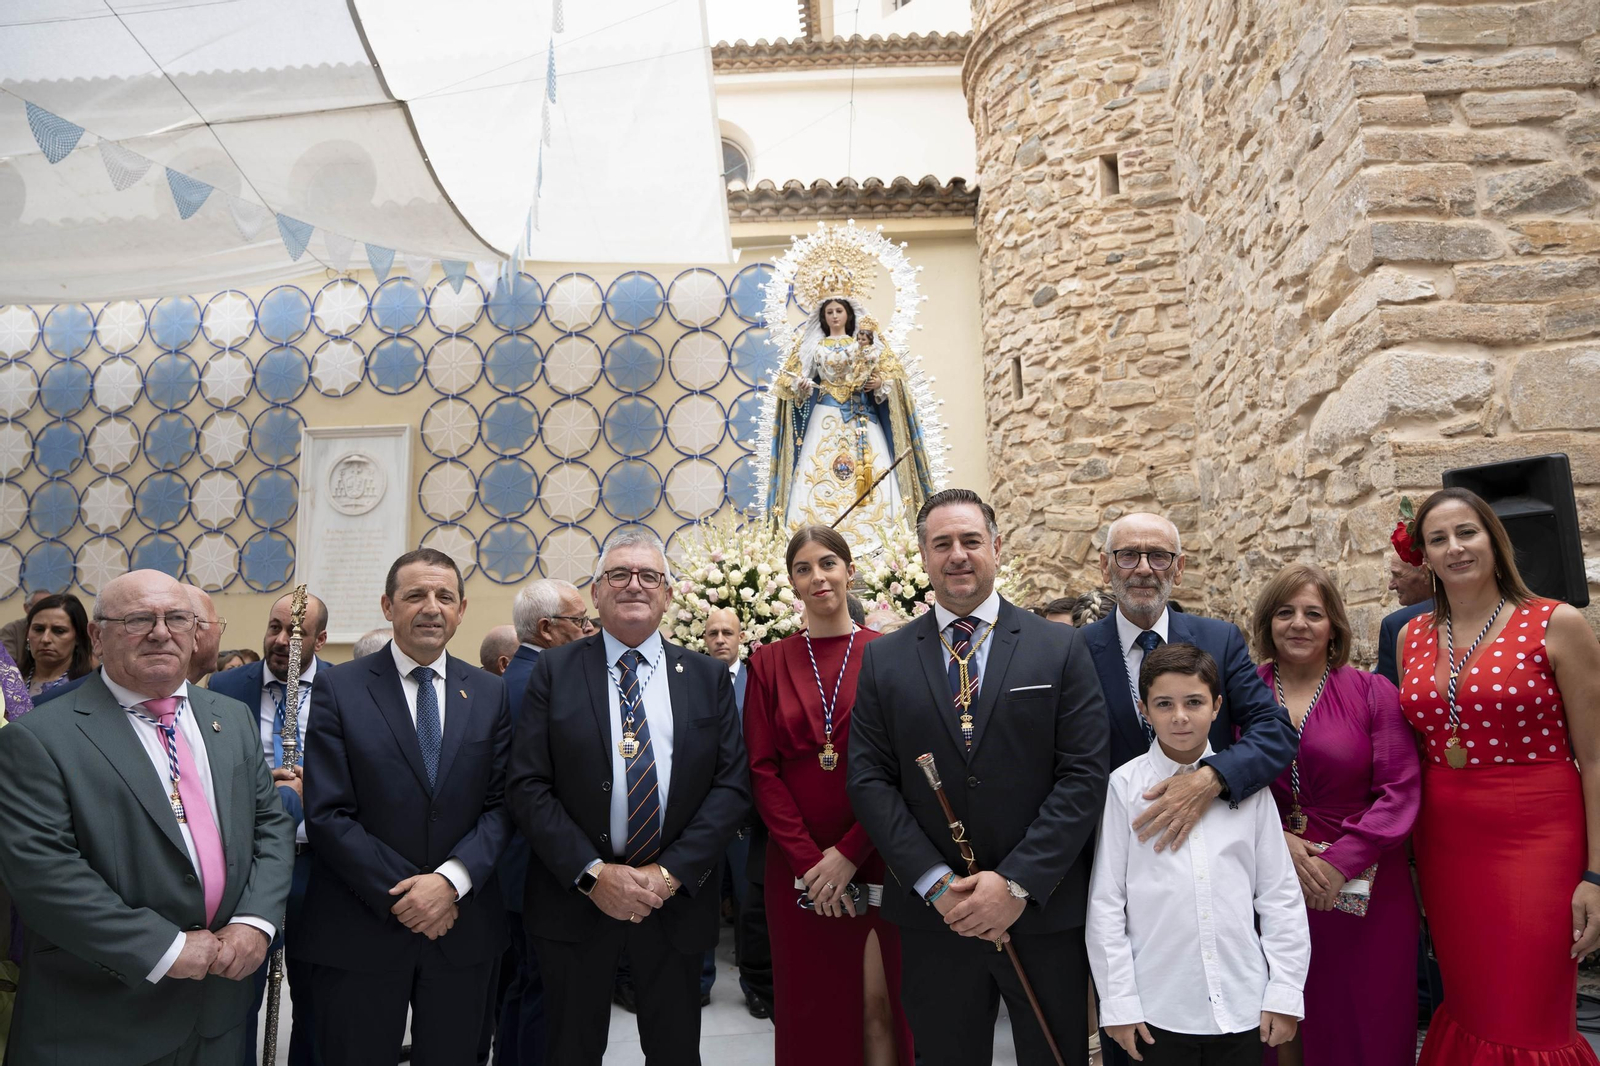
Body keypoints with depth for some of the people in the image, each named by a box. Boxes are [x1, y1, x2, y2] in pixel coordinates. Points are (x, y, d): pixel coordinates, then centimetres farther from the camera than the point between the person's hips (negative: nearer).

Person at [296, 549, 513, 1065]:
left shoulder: (490, 693, 4)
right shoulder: (338, 687, -4)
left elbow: (501, 805, 0)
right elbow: (327, 813, -9)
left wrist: (451, 880, -15)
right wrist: (400, 896, -13)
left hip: (464, 929, 3)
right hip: (360, 931, -2)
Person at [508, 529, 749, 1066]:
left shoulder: (709, 677, 3)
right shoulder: (555, 671, -1)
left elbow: (733, 785, -3)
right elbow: (527, 786, -6)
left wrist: (670, 872, -13)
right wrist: (592, 873, -14)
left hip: (678, 896, 1)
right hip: (574, 896, -1)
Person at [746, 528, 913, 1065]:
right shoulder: (769, 663, 4)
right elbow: (762, 769, 0)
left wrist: (849, 853, -12)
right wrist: (808, 859, -9)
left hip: (876, 859, -1)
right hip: (797, 865, 2)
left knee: (882, 1003, 5)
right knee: (811, 1008, 10)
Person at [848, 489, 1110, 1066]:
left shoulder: (1061, 648, -1)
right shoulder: (885, 659, 2)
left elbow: (1084, 775, -7)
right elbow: (869, 780, -2)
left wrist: (1017, 882, -14)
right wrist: (936, 884, -11)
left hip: (1044, 913, -1)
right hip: (932, 916, 1)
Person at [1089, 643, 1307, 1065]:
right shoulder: (1125, 787, -7)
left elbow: (1280, 893, 3)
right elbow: (1106, 901, -4)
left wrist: (1285, 993, 2)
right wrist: (1117, 1002, -3)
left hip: (1242, 1003, 2)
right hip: (1158, 1008, -1)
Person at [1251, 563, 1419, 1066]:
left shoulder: (1372, 693, 0)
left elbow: (1400, 791, -6)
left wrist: (1339, 860, -14)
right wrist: (1278, 839, -10)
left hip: (1365, 887, 0)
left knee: (1368, 1024, 7)